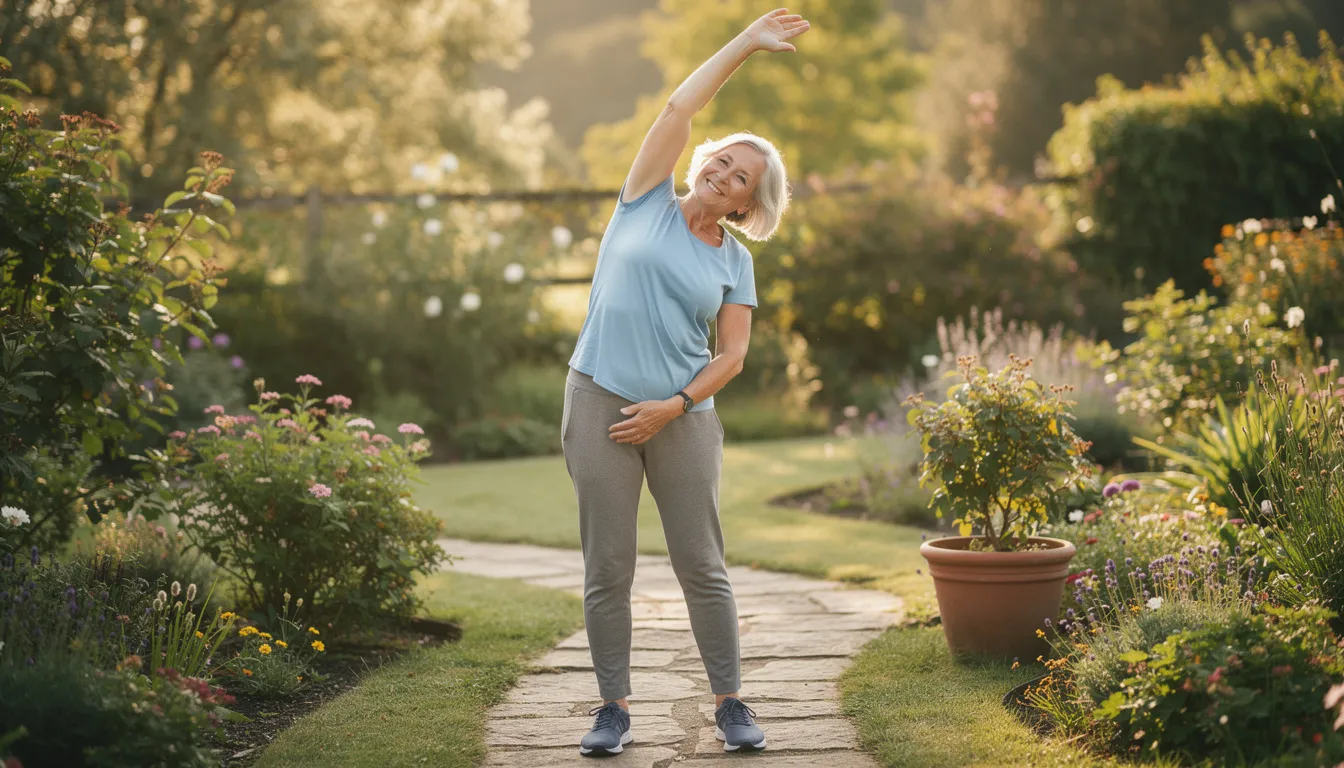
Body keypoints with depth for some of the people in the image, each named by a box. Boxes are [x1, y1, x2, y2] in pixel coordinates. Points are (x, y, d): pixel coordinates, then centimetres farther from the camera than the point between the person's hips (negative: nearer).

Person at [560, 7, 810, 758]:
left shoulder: (735, 261, 9)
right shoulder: (648, 203, 7)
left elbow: (733, 355, 4)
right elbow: (678, 109, -1)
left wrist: (673, 407, -9)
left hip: (683, 414, 1)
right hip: (601, 403, -1)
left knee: (703, 566, 2)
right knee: (608, 568, 1)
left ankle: (731, 704, 11)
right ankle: (614, 708, 10)